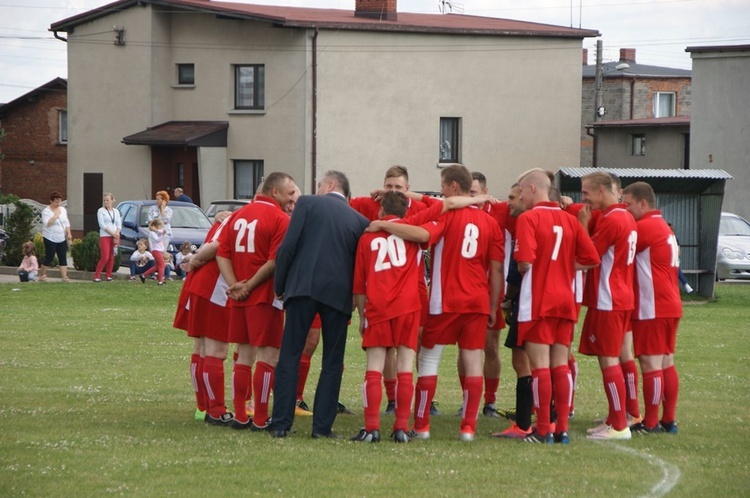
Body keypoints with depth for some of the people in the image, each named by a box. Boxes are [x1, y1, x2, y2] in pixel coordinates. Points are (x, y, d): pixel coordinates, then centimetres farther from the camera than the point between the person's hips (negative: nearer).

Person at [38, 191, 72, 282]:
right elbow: (47, 223, -22)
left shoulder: (63, 210, 11)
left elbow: (67, 223, 17)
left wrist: (69, 233, 7)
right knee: (49, 258, -2)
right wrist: (56, 216, -25)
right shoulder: (46, 211, -9)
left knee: (63, 258, -2)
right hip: (50, 239, -6)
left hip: (62, 238, 6)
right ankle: (42, 275, 13)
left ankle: (64, 276, -5)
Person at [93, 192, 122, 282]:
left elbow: (119, 225, 9)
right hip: (105, 236, -4)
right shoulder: (101, 211, 0)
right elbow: (102, 224, -8)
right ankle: (96, 276, -5)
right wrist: (112, 233, -14)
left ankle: (109, 275, 12)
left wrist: (117, 234, -9)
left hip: (115, 236, 4)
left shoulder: (116, 211, 13)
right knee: (105, 257, -12)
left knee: (111, 257, 4)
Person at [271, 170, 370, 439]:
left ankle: (281, 423, 0)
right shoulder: (359, 220, 11)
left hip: (302, 286, -2)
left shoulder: (308, 203, 5)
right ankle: (322, 425, 6)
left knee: (289, 357, 4)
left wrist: (279, 286, 7)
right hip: (339, 293, 2)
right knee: (332, 363, 10)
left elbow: (288, 246, -2)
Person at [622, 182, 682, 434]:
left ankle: (650, 423, -5)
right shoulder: (664, 227, 18)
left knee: (650, 363, -7)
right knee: (666, 363, 11)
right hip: (670, 305, 10)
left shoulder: (645, 227, -12)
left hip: (652, 308, -10)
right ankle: (669, 420, 14)